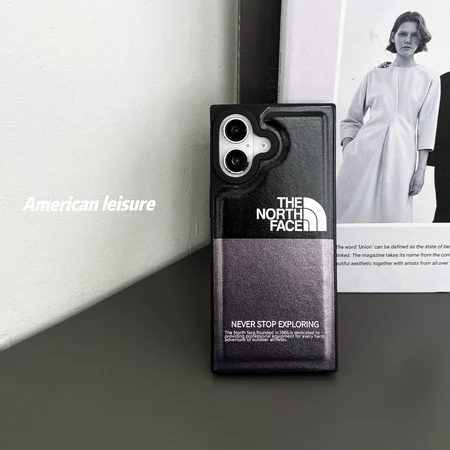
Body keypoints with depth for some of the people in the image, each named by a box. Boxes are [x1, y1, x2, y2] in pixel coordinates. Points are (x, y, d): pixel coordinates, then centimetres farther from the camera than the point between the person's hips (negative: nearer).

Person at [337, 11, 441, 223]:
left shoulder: (429, 79, 9)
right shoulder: (374, 75, 11)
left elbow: (426, 127, 6)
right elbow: (352, 119, 12)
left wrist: (421, 169, -1)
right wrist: (347, 150, -2)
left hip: (400, 156, 0)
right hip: (364, 151, 0)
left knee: (392, 214, 0)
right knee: (352, 210, -1)